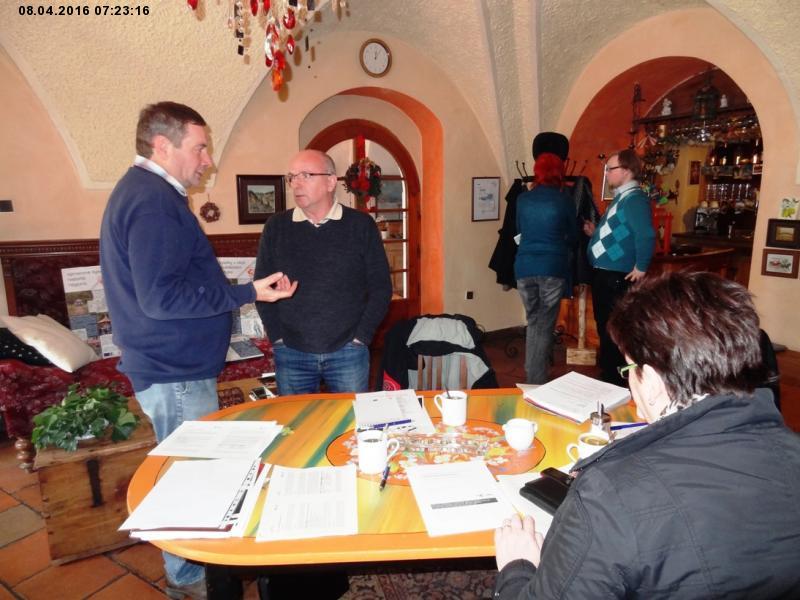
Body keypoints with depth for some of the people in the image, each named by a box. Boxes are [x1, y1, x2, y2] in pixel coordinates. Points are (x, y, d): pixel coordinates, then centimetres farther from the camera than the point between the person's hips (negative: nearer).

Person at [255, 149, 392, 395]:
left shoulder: (361, 225, -2)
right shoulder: (276, 227, 3)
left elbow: (381, 287, 0)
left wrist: (361, 337, -5)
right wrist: (277, 338, -1)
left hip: (348, 352, -1)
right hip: (290, 354, 2)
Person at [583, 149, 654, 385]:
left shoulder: (635, 199, -16)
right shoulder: (620, 197, 16)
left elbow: (646, 236, -26)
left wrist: (640, 268, -20)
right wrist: (595, 233, 12)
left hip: (617, 277, -10)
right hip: (603, 273, 10)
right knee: (604, 326, 18)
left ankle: (615, 381, 13)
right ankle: (607, 373, 32)